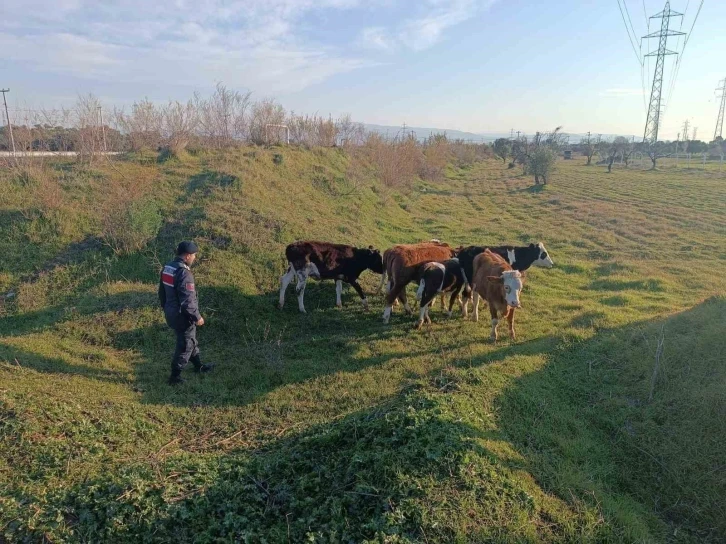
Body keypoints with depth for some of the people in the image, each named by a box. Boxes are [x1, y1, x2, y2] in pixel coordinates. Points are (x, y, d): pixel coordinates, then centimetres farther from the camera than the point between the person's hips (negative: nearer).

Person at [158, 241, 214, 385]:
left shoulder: (167, 268, 2)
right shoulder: (184, 273, -27)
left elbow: (162, 292, 13)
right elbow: (188, 301, -25)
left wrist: (166, 308, 24)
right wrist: (197, 317, -14)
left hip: (171, 313, 9)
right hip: (182, 316, -9)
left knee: (190, 340, 24)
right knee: (185, 345, 7)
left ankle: (198, 366, 41)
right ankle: (175, 376, 18)